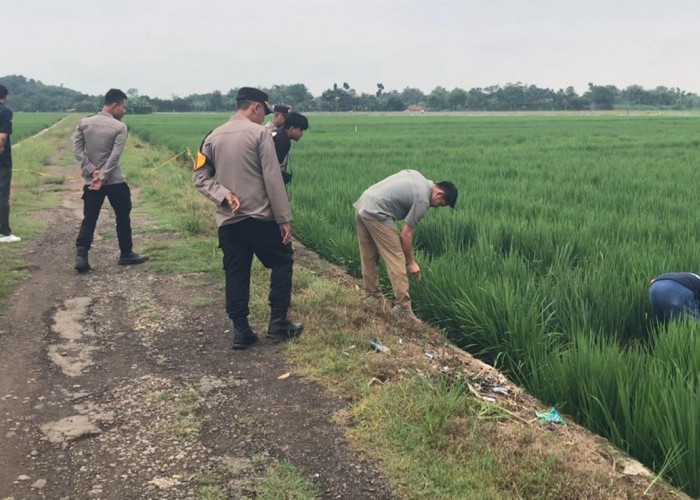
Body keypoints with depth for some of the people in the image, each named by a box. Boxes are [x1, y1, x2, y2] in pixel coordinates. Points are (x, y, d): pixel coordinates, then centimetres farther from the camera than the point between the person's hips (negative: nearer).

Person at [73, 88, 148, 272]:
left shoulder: (84, 123, 5)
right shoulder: (119, 127, -8)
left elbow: (77, 148, -2)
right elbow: (115, 156, -16)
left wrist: (92, 170, -7)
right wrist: (102, 177, -15)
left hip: (90, 181, 4)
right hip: (115, 181, -4)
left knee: (89, 220, 5)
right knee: (123, 217, 12)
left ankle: (81, 256, -7)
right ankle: (126, 254, 21)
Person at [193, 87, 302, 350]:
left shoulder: (213, 137, 10)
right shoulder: (259, 133, -7)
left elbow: (200, 177, 5)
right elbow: (273, 179, -11)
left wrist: (223, 195, -7)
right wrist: (284, 218, -8)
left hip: (228, 220, 5)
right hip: (260, 217, -5)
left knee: (236, 274, 11)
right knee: (282, 262, 12)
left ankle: (241, 331, 13)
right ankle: (278, 324, 12)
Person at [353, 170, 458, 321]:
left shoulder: (417, 176, 15)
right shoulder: (422, 200, -10)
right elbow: (406, 234, -8)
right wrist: (410, 262, 2)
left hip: (362, 205, 10)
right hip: (376, 214, -10)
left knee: (368, 257, 16)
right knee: (397, 260, -6)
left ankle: (372, 297, 25)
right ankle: (403, 306, -6)